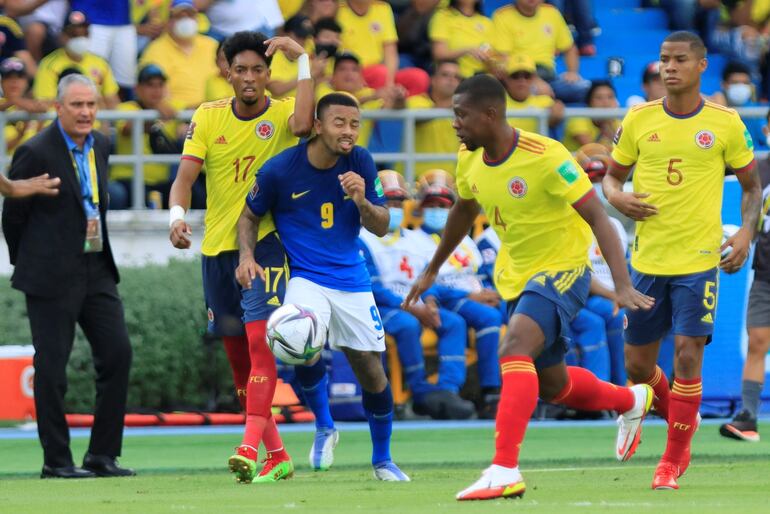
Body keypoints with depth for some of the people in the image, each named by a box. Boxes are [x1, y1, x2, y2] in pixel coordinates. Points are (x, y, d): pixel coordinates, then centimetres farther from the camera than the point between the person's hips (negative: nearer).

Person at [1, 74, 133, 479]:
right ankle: (56, 460, 7)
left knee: (117, 353, 1)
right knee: (52, 366, -1)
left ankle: (103, 455, 9)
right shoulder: (36, 153, -12)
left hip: (97, 269, 7)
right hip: (52, 276, -7)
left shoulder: (100, 146, 9)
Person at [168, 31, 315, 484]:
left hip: (266, 243, -4)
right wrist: (177, 216, -24)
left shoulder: (281, 113, -4)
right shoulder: (208, 117, 4)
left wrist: (303, 60, -24)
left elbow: (302, 125, -29)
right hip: (217, 247, 4)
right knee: (238, 357, 9)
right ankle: (277, 454, 22)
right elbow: (186, 174, -5)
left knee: (260, 342, -20)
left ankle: (250, 447, -28)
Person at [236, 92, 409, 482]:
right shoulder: (279, 169, -12)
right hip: (304, 277, -3)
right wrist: (247, 256, -13)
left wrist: (361, 202, -21)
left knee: (372, 372, 5)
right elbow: (250, 215, 4)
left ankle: (382, 460, 27)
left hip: (351, 279, 3)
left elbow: (381, 227, -1)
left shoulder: (361, 163, -5)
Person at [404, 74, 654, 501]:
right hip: (516, 277, 8)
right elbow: (463, 213, 18)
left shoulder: (545, 157, -25)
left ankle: (504, 470, -36)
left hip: (562, 271, -8)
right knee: (551, 384, 19)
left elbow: (597, 217, -24)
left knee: (513, 349, -31)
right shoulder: (469, 160, -4)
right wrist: (432, 270, 27)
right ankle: (630, 401, 49)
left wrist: (623, 285, -33)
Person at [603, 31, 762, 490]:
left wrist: (746, 232, -9)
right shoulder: (639, 120, 2)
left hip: (700, 260, -3)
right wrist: (618, 197, -10)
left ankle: (674, 460, 2)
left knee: (688, 356, -11)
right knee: (637, 366, 8)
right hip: (647, 259, 3)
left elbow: (752, 185, 7)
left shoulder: (726, 123, -3)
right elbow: (612, 176, 13)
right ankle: (683, 422, 37)